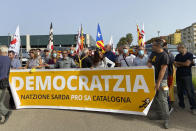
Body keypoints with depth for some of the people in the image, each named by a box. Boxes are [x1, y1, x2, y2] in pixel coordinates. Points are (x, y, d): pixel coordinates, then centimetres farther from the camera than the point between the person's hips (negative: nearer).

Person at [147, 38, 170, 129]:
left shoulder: (164, 55, -16)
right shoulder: (153, 53, 9)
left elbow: (162, 70, -19)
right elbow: (149, 60, 26)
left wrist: (158, 83, -21)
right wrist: (149, 63, 0)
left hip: (161, 80, -8)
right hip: (153, 79, 8)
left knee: (162, 100, -6)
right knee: (155, 98, 14)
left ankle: (166, 119, 4)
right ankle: (160, 115, 29)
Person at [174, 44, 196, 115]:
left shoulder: (189, 55, -1)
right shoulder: (177, 56, 13)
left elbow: (187, 63, -14)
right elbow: (176, 65, 1)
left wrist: (178, 63, -3)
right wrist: (184, 64, -13)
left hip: (187, 75, -5)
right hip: (179, 75, 5)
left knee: (190, 92, -6)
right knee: (180, 91, 9)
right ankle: (181, 104, 21)